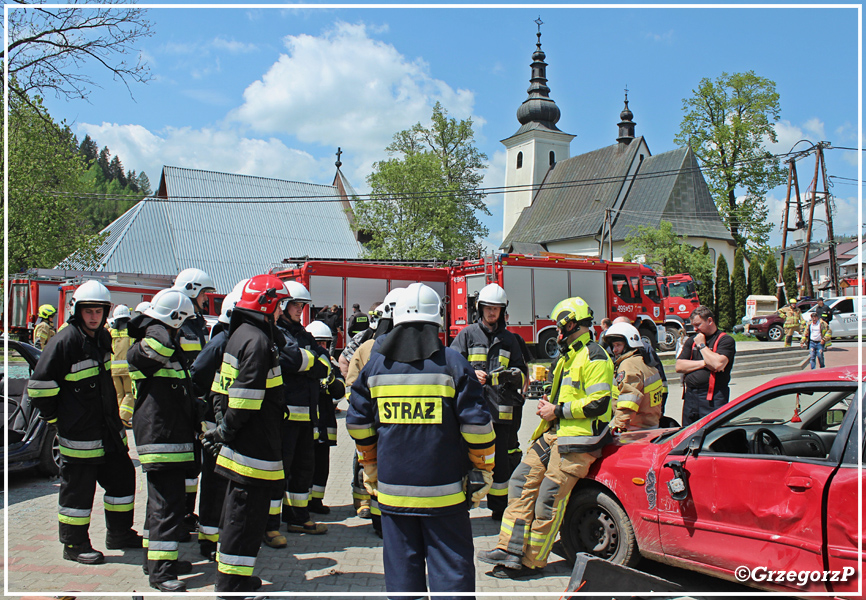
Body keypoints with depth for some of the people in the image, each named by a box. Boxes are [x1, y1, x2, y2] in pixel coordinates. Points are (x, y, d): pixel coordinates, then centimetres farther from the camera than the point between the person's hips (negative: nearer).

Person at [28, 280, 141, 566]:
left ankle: (119, 533, 30)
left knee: (122, 476, 15)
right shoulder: (64, 341, -15)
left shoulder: (103, 338, 10)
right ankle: (75, 545, 20)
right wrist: (57, 417, -7)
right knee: (78, 488, 3)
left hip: (109, 430, 8)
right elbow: (39, 385, -14)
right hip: (79, 433, -8)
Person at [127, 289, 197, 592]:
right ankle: (159, 570, -3)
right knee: (167, 504, -9)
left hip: (174, 439, 10)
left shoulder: (172, 350, 18)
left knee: (164, 501, 18)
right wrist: (152, 326, -20)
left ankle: (158, 557, 31)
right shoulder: (145, 349, -13)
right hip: (160, 440, -10)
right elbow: (160, 346, -40)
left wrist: (195, 424, 33)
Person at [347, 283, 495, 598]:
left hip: (393, 488, 3)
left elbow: (358, 423, 8)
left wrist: (370, 466, 20)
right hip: (444, 489, -3)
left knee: (401, 567, 12)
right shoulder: (452, 362, -6)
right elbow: (476, 423, -8)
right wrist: (483, 468, 3)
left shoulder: (375, 364, 3)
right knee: (451, 565, 5)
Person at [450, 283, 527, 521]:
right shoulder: (467, 334, 7)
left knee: (500, 460, 7)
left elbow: (522, 370, 16)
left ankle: (500, 507, 21)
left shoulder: (509, 339, 16)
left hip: (500, 409, 2)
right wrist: (471, 374, -18)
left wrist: (512, 375, -7)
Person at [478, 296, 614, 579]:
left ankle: (532, 561, 4)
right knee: (522, 481, 2)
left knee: (549, 497, -8)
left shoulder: (594, 357, -11)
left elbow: (598, 403, -19)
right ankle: (511, 550, 4)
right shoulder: (568, 356, 20)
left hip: (577, 439, -10)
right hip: (555, 432, 10)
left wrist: (558, 411, -15)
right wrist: (550, 403, 10)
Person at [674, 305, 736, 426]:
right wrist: (704, 363, -7)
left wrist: (702, 345, -6)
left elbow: (718, 364, -19)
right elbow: (678, 366, 5)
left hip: (713, 399, -5)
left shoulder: (726, 340, -1)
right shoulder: (691, 341, 17)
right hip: (690, 395, 6)